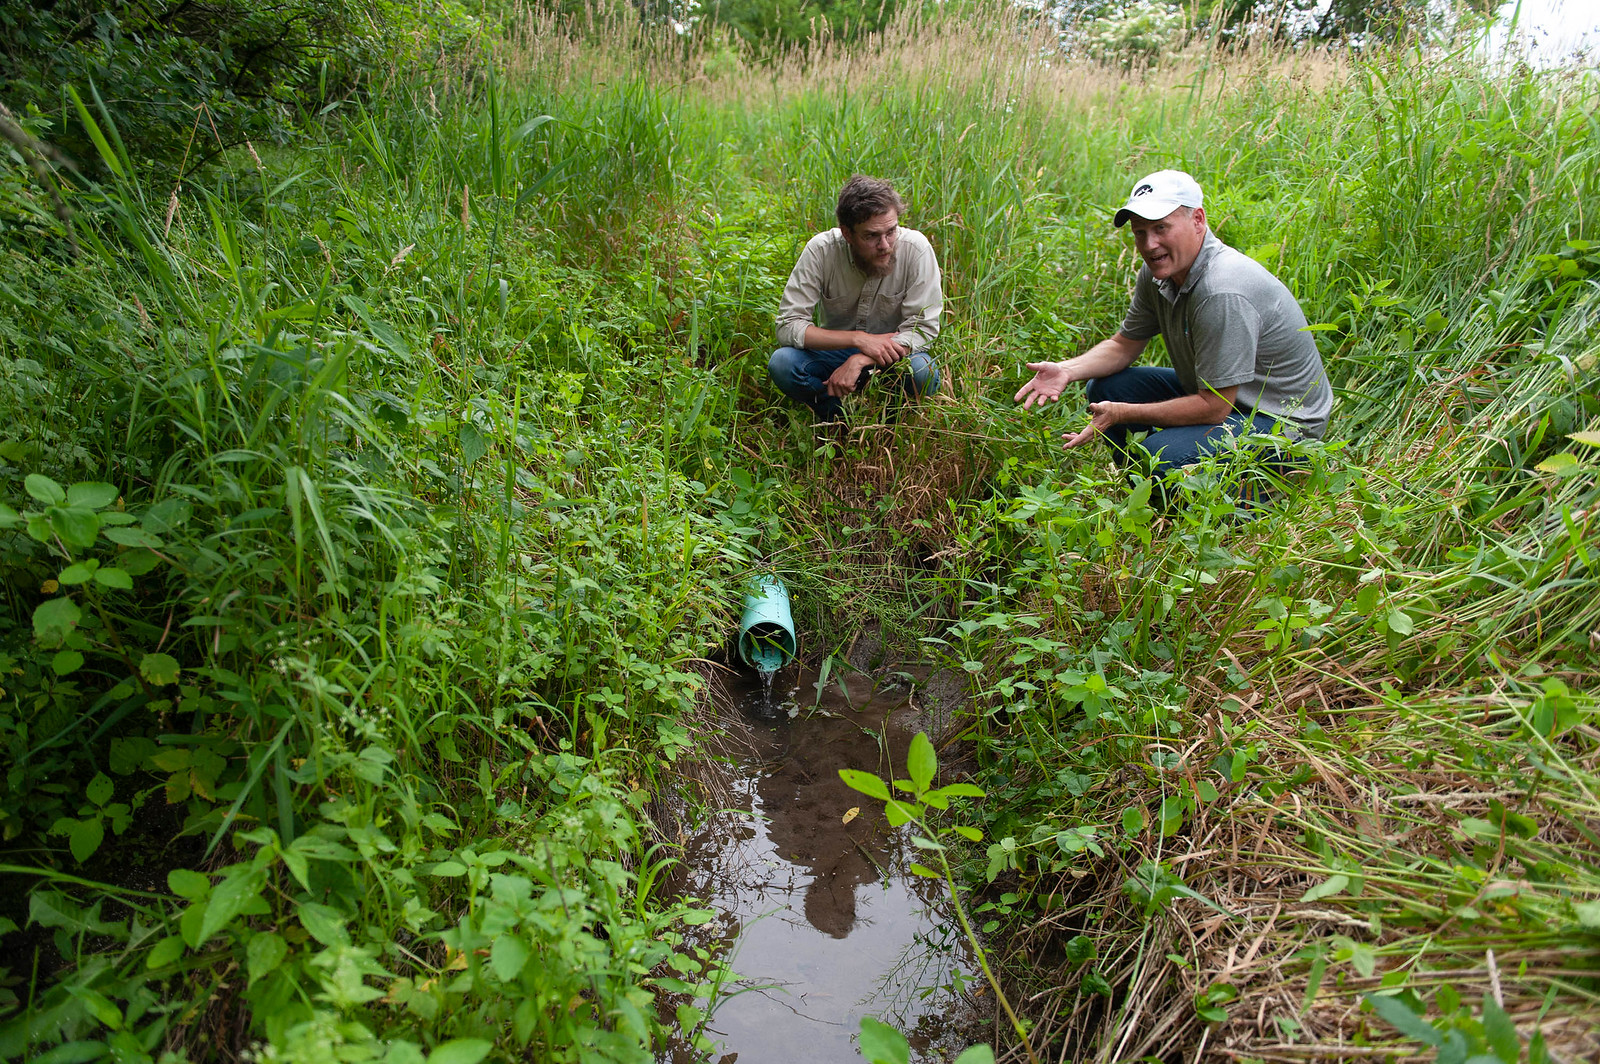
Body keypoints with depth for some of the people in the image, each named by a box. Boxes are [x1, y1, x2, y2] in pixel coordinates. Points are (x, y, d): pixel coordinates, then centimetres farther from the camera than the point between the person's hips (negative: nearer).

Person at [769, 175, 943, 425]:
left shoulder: (915, 248, -20)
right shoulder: (821, 250, -19)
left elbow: (923, 327, -19)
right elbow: (788, 326, -21)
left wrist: (860, 361, -32)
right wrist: (860, 339, -31)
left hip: (893, 353, 0)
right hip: (835, 349, 0)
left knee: (922, 373, -33)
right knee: (781, 363, -27)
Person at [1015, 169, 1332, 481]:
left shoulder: (1223, 293, -32)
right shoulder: (1157, 272, -4)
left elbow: (1214, 407, -29)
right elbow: (1124, 345, 8)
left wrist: (1122, 413, -24)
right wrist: (1067, 370, -11)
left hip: (1284, 421, -9)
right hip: (1216, 394, 9)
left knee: (1163, 454, -32)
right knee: (1105, 388, 2)